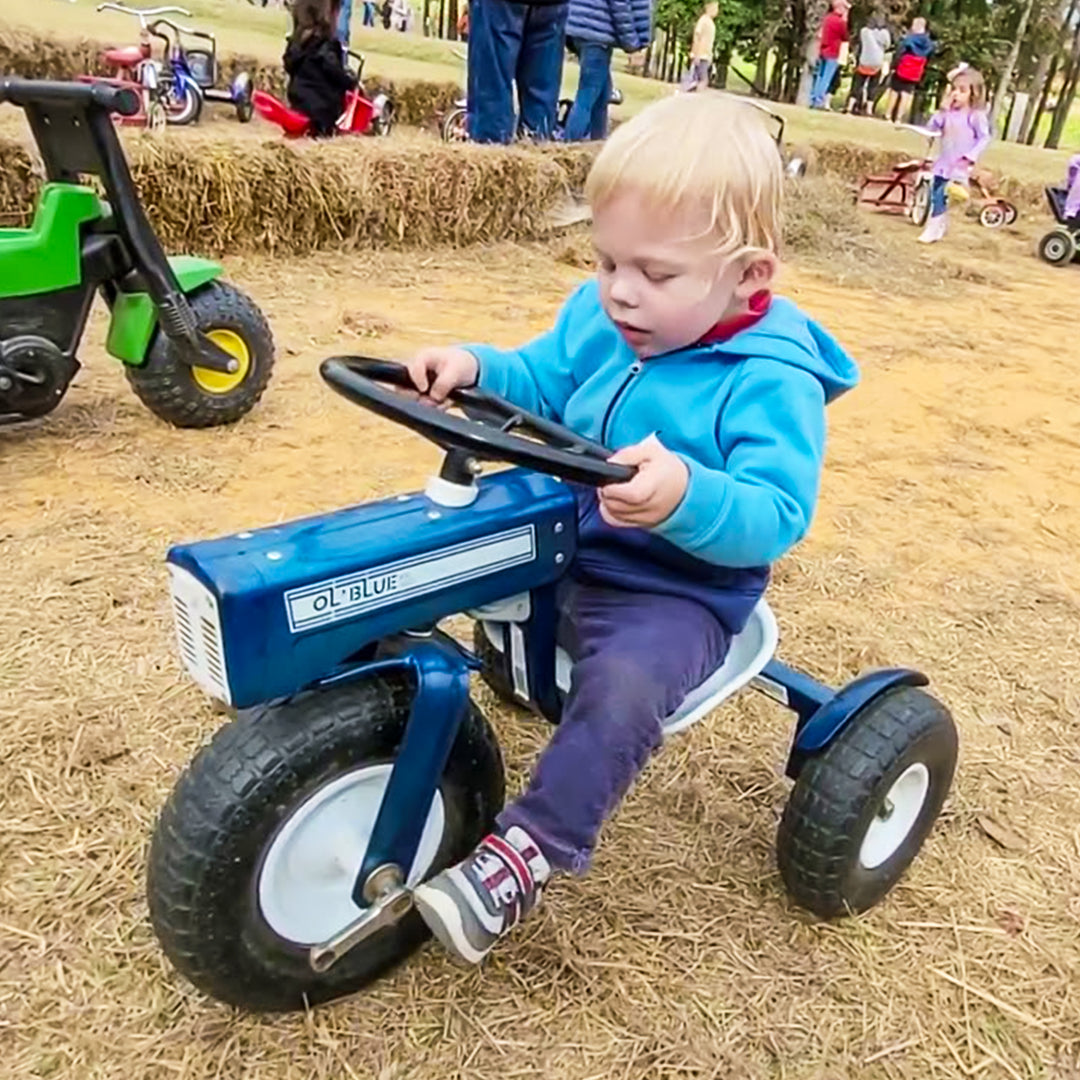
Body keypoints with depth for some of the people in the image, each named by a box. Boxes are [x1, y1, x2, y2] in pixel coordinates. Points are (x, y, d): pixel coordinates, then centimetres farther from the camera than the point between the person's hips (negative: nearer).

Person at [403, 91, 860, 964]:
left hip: (677, 591, -6)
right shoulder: (599, 316, 1)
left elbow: (773, 518, -28)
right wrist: (477, 368, -10)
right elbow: (541, 383, 12)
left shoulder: (771, 380, -19)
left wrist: (686, 495, -48)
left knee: (624, 686, -33)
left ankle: (530, 851, -17)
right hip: (558, 542, 7)